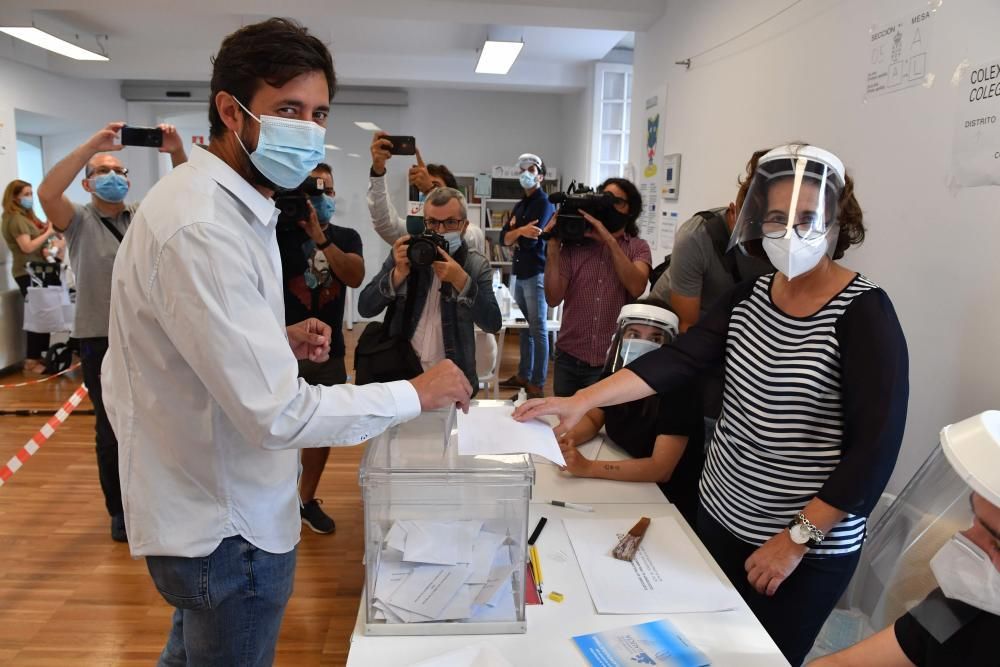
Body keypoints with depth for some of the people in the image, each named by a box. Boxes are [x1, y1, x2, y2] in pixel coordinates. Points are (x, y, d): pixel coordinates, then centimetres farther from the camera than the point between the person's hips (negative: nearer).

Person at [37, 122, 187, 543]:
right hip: (101, 341, -2)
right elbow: (46, 193, -21)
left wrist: (177, 153, -22)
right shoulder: (78, 221, -1)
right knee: (111, 428, 8)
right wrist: (91, 145, -25)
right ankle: (120, 511, 24)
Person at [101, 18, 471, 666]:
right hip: (228, 528, -9)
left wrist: (280, 340, -2)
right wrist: (416, 394, -21)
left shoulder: (226, 202, 6)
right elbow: (279, 412, -31)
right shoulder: (200, 226, -28)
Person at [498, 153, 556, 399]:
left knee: (538, 329, -5)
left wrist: (516, 233, 2)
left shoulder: (545, 204, -7)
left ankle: (538, 384, -2)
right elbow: (504, 238, 7)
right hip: (521, 273, 8)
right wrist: (520, 231, -12)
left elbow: (530, 240, -17)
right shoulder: (520, 205, 17)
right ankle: (524, 375, 25)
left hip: (537, 273, -8)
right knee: (524, 328, 14)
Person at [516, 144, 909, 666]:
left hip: (810, 548, -5)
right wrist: (582, 401, -21)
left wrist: (797, 538, -19)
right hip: (720, 515, 6)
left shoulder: (864, 314, -18)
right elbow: (678, 359, -10)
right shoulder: (749, 297, -1)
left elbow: (876, 447, -20)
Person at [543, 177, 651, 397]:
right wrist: (553, 247, -14)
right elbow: (553, 298, -8)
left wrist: (610, 240, -21)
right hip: (569, 359, 1)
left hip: (613, 362, -1)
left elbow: (636, 288, -19)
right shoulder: (573, 244, 0)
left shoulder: (638, 248, 1)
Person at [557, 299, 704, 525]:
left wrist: (588, 468, -37)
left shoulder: (677, 390, -26)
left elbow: (661, 469, -30)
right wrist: (568, 438, -14)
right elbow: (593, 419, 9)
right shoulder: (616, 371, -7)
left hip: (670, 503, -6)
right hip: (628, 486, 6)